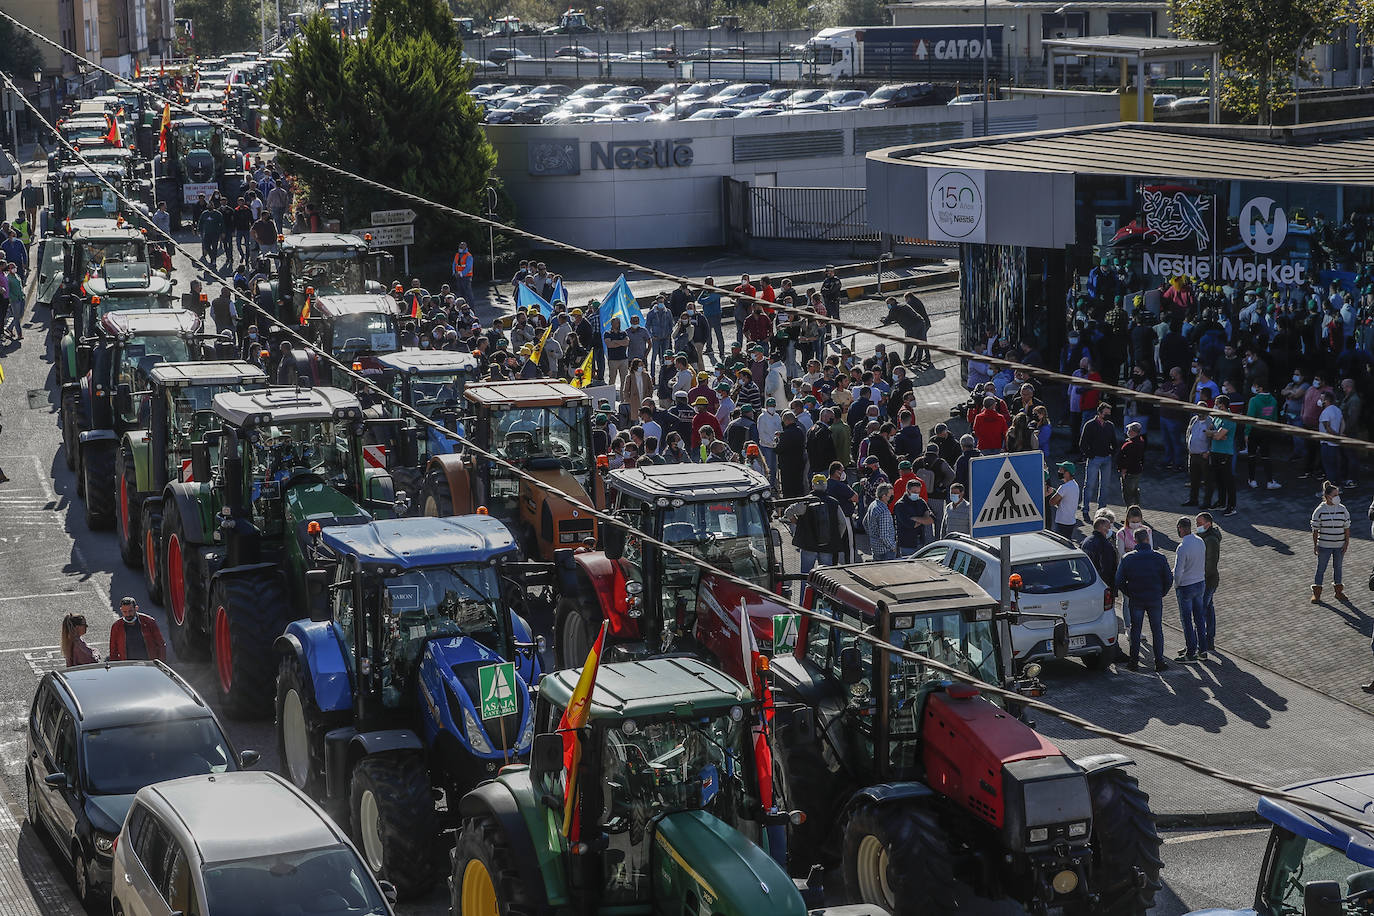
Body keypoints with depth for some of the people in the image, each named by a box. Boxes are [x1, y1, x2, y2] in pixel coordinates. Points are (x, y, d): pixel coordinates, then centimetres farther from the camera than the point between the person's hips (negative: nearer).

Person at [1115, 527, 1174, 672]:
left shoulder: (1127, 558, -6)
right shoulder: (1159, 558, -7)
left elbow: (1119, 581, -5)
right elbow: (1169, 580, -2)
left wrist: (1129, 594, 7)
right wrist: (1161, 594, 11)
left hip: (1136, 600, 0)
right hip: (1155, 600, 0)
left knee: (1135, 630, 12)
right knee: (1157, 630, 11)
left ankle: (1134, 661, 11)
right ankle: (1159, 661, 12)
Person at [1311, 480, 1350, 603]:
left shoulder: (1343, 510, 0)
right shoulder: (1319, 511, -7)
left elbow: (1347, 528, 5)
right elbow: (1315, 529, -3)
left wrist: (1346, 543, -1)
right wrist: (1315, 545, -4)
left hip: (1339, 546, 2)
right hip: (1324, 546, -2)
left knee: (1338, 567, 13)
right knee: (1321, 569, 3)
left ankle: (1339, 591, 26)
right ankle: (1316, 593, 12)